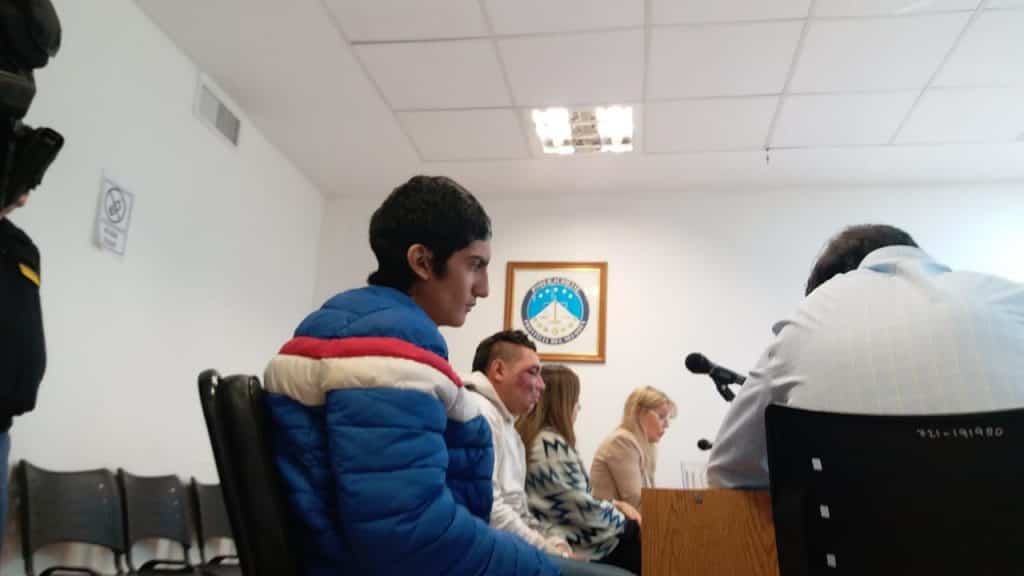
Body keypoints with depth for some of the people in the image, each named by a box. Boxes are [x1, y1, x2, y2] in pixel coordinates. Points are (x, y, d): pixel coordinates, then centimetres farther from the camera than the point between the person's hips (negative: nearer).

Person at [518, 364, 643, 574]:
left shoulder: (544, 440, 10)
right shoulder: (550, 444, -21)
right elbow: (584, 509, -20)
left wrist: (615, 504, 8)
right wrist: (625, 520, -4)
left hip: (565, 538, 9)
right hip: (577, 546, -9)